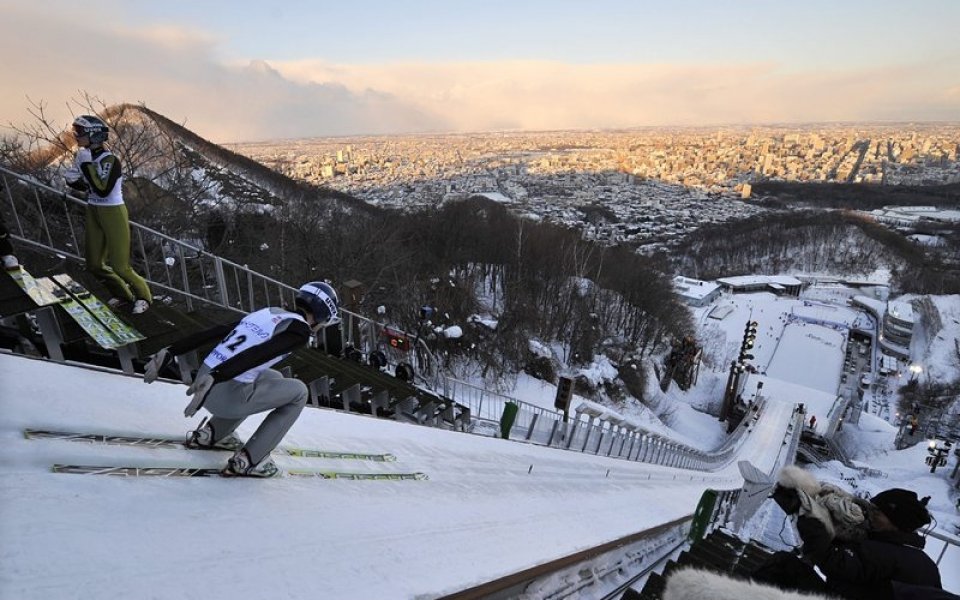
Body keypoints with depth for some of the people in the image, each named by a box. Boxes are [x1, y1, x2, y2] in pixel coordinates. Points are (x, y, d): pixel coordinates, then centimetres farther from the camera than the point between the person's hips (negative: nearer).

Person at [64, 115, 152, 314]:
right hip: (94, 214, 8)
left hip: (113, 215, -8)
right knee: (94, 264, 11)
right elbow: (88, 188, 14)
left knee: (120, 266, -2)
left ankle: (143, 296, 20)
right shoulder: (85, 157, 3)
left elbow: (103, 191, -28)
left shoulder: (110, 160, -18)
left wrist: (87, 165, -24)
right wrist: (72, 180, -5)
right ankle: (123, 294, 30)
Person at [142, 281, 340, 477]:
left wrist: (170, 352, 16)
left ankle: (211, 433, 29)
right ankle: (247, 460, 8)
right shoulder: (300, 329, -7)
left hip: (207, 379, 8)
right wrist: (214, 378, -32)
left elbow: (211, 332, 14)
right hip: (229, 397, -8)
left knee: (274, 379, 29)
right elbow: (257, 353, -24)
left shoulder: (267, 312, 15)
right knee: (298, 392, 9)